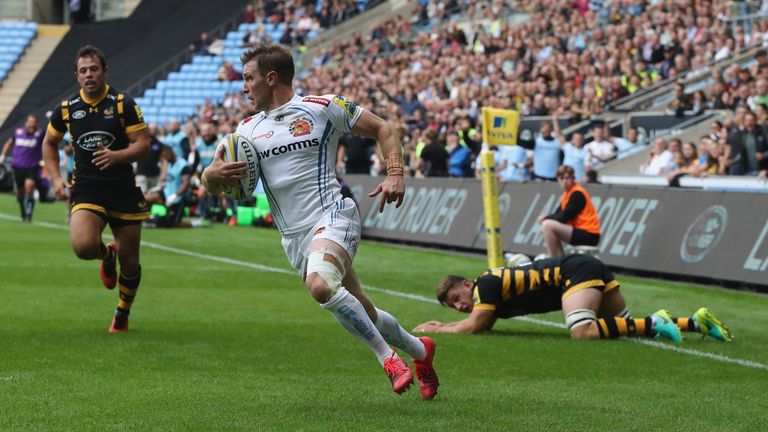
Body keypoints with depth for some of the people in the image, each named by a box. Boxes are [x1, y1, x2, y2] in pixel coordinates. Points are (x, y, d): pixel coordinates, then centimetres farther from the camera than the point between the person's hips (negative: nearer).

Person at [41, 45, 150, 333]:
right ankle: (107, 254, 12)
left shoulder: (123, 104, -4)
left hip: (123, 190, -1)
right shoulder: (66, 109, 4)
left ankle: (122, 316, 30)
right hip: (85, 191, 1)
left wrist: (117, 156, -25)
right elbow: (49, 143, 20)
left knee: (130, 263, 3)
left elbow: (143, 145, -6)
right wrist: (56, 179, 8)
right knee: (83, 247, -26)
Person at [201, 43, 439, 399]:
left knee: (320, 285, -33)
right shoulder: (248, 129, 14)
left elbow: (382, 130, 6)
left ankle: (388, 357, -19)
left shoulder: (324, 107, -1)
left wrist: (395, 175, -9)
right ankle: (418, 350, 34)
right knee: (361, 313, 7)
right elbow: (209, 182, 11)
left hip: (332, 217, -6)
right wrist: (216, 173, -14)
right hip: (294, 236, 6)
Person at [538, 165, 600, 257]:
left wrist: (546, 218, -2)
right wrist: (547, 217, -7)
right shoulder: (567, 193, 14)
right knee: (545, 228, 22)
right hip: (581, 231, 10)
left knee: (547, 225, -22)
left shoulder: (577, 194, -13)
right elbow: (558, 214, 14)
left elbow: (564, 217, -17)